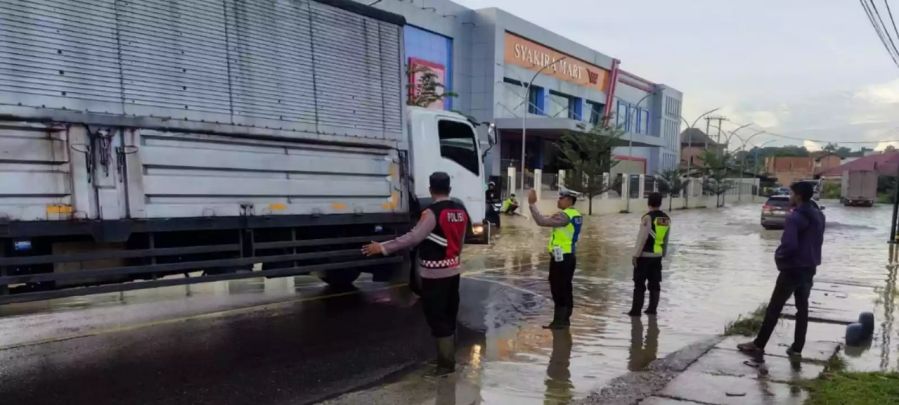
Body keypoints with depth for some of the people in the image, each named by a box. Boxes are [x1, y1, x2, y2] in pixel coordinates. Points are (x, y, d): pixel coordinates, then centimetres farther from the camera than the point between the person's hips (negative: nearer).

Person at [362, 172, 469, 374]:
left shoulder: (432, 213, -18)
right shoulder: (461, 210, 4)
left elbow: (413, 238, -25)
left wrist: (383, 247, -24)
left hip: (435, 273, -8)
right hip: (453, 269, 8)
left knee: (437, 317, 2)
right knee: (449, 315, 17)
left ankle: (446, 363, 9)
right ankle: (449, 357, 29)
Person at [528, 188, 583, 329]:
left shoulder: (564, 216, -18)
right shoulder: (576, 215, 12)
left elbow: (541, 221, -24)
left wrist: (532, 204, -19)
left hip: (560, 257, -10)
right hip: (569, 256, 10)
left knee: (558, 289, -3)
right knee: (565, 289, 14)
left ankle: (559, 320, 1)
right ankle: (564, 319, 21)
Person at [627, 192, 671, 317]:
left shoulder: (648, 217, -15)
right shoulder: (667, 219, 6)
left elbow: (642, 238, -17)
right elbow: (666, 239, 13)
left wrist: (635, 255, -13)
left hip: (644, 255, -6)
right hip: (657, 255, 6)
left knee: (639, 284, 0)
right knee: (655, 283, 12)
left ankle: (636, 310, 2)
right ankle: (652, 309, 17)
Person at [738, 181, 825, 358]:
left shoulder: (795, 217, -20)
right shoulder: (818, 216, 9)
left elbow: (789, 244, -26)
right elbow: (818, 241, 19)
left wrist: (779, 256, -11)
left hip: (792, 269, -8)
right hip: (809, 268, 8)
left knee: (774, 307, -1)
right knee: (802, 307, 12)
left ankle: (758, 345, 7)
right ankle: (797, 348, 17)